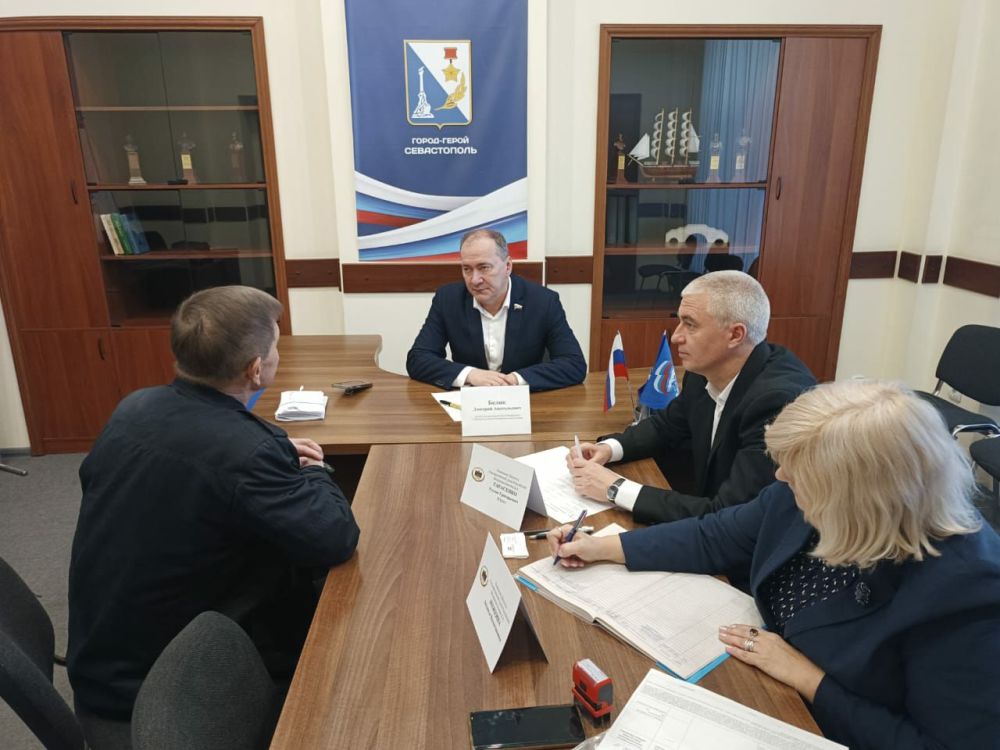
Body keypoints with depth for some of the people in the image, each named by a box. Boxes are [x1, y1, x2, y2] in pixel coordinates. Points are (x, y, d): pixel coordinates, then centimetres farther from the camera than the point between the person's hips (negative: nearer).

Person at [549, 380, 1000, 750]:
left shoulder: (960, 593, -31)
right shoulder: (801, 499, -12)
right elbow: (713, 538, 1)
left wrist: (807, 678, -24)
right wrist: (600, 547, 0)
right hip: (762, 679, 6)